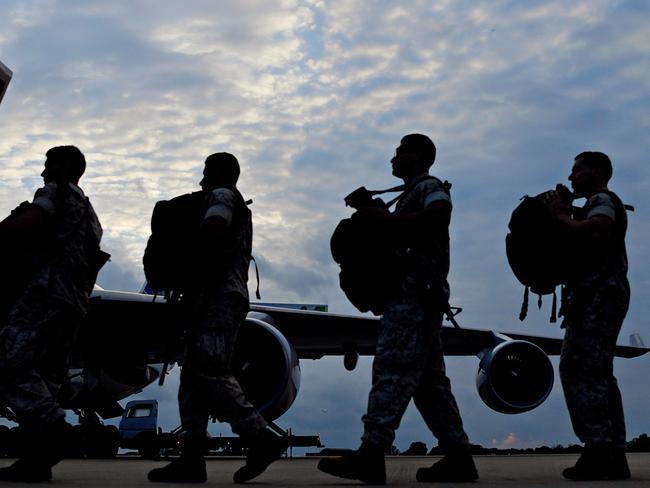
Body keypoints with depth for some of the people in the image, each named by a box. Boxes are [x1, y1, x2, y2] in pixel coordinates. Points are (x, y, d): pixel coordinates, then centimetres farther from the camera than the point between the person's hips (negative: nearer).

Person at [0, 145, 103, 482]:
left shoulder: (58, 191, 4)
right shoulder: (88, 214, 33)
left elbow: (29, 221, -14)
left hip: (47, 292, -10)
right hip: (74, 304, 10)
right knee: (43, 379, 5)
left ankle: (52, 429, -27)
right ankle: (37, 459, 0)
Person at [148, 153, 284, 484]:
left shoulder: (222, 195, 1)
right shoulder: (239, 210, 32)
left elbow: (212, 228, -21)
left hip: (219, 297, -10)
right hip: (223, 298, 10)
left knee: (209, 374, -18)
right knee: (193, 379, 4)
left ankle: (260, 438, -18)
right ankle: (192, 457, 0)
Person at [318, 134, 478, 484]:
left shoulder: (430, 186, 2)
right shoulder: (412, 195, 30)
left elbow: (439, 216, -20)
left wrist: (385, 219, -17)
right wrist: (373, 218, 11)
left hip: (414, 293, -10)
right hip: (418, 297, 10)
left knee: (391, 371, -16)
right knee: (429, 380, 7)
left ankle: (371, 454, -20)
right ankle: (458, 456, 9)